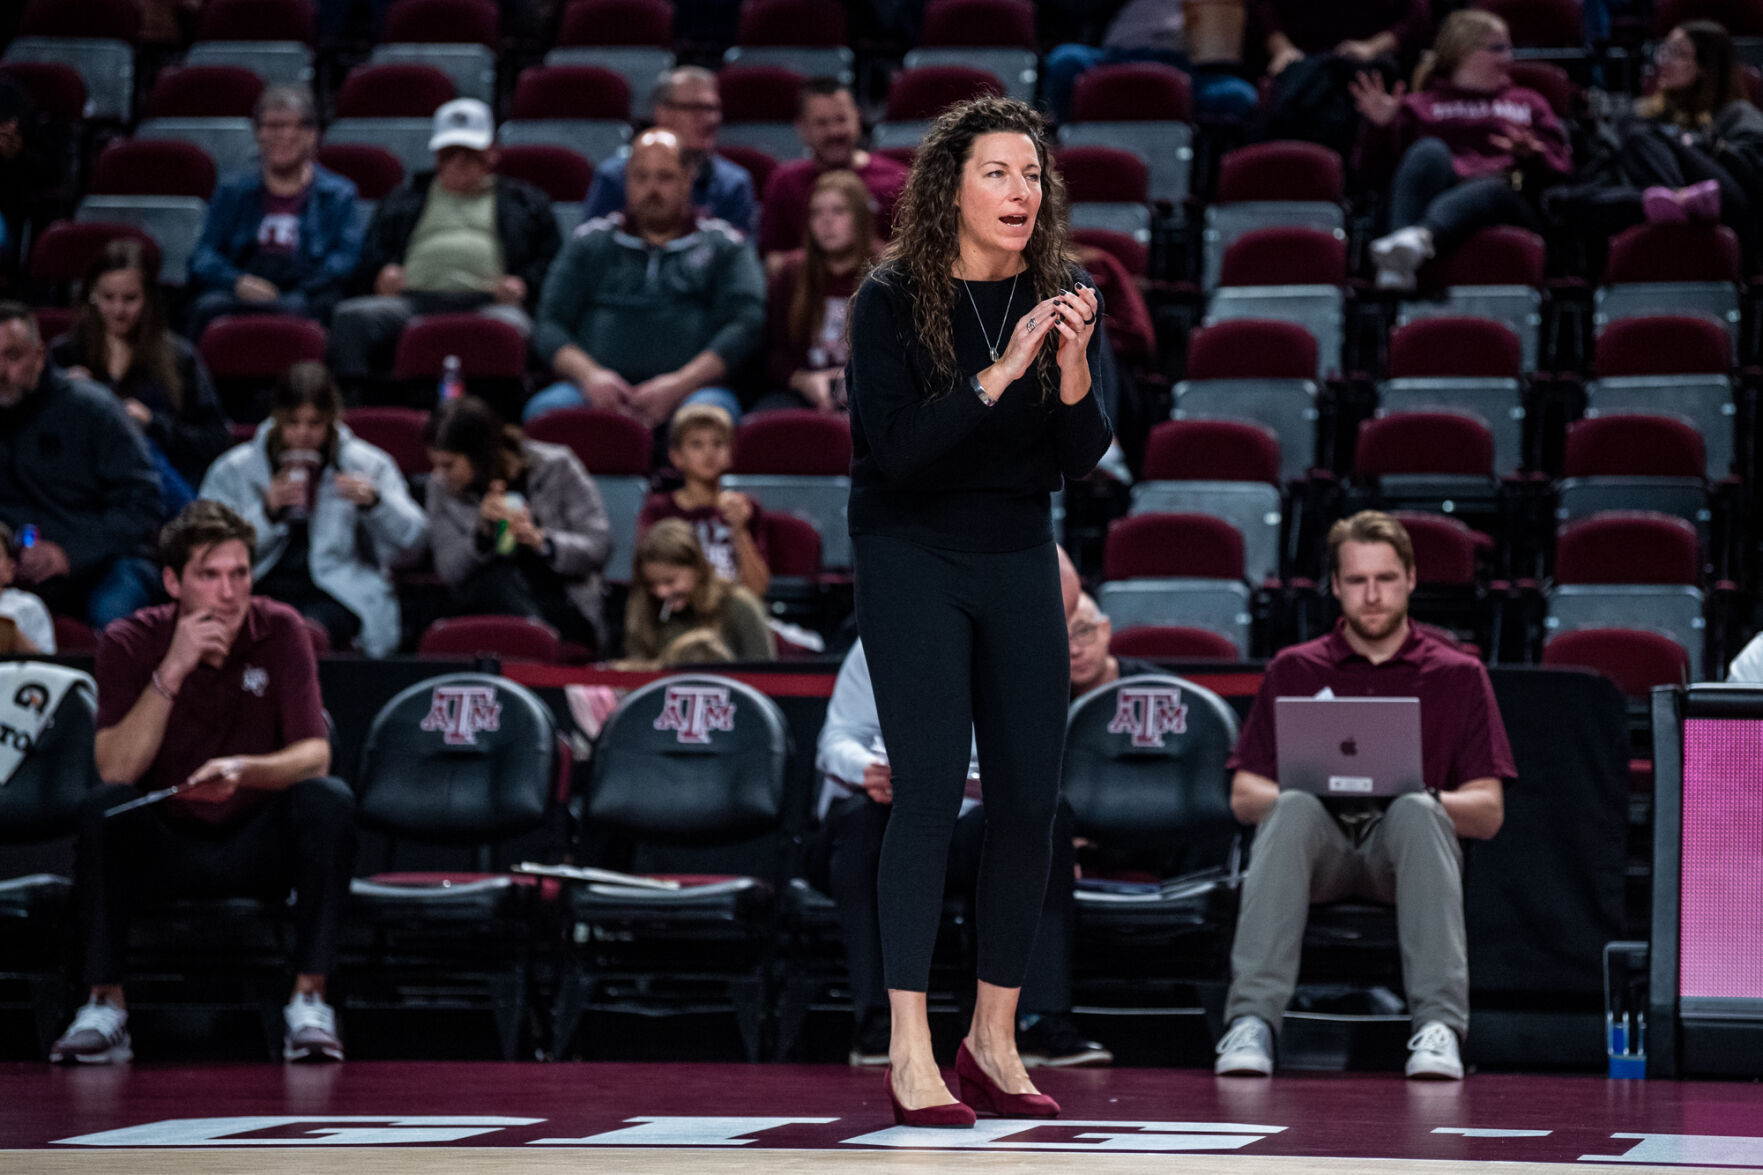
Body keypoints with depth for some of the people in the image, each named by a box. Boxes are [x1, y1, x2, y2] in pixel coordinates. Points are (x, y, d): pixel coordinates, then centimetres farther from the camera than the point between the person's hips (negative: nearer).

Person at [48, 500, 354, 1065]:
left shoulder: (281, 631, -8)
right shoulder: (130, 643, -9)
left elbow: (315, 755, -14)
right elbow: (117, 770, -20)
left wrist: (244, 770, -36)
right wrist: (172, 671, -29)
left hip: (260, 847, 1)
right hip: (165, 844, -1)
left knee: (330, 800, -28)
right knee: (102, 807, -30)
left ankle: (309, 1000, -23)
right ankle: (105, 1006, -22)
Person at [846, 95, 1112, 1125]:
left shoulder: (1064, 295, 0)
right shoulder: (894, 297, -12)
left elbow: (1083, 458, -5)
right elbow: (897, 448, -21)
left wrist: (1073, 369, -23)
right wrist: (997, 375, -30)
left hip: (1019, 558, 5)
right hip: (913, 557, -5)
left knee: (1031, 796, 2)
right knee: (932, 785, -14)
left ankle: (995, 1039, 13)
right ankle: (910, 1052, -14)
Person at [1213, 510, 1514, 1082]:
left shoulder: (1458, 675, 14)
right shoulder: (1294, 671, 17)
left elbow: (1488, 811, 7)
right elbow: (1244, 796, 10)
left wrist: (1417, 797, -14)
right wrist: (1313, 793, -12)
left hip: (1401, 846, -1)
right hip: (1321, 845, 1)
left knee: (1417, 813, -36)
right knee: (1293, 811, -34)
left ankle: (1439, 1026, -46)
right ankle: (1252, 1022, -45)